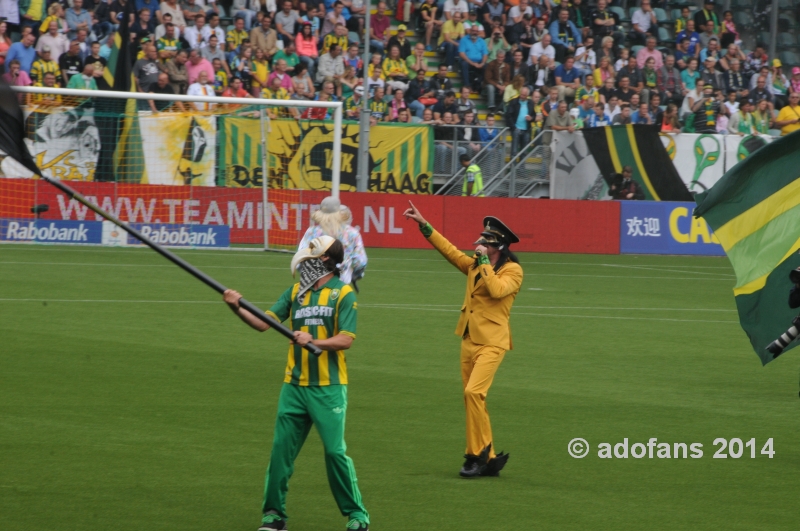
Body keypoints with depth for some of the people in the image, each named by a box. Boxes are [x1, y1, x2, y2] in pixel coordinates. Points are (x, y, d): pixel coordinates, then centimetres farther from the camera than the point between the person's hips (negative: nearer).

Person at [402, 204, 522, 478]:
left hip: (492, 342, -8)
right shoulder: (475, 265, 13)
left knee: (473, 392, -22)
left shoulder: (512, 270, -8)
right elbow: (449, 250, 18)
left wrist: (484, 261, -18)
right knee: (473, 399, 7)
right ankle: (489, 459, 14)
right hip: (469, 340, 8)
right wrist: (424, 225, 15)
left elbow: (497, 290, -25)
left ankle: (478, 454, -14)